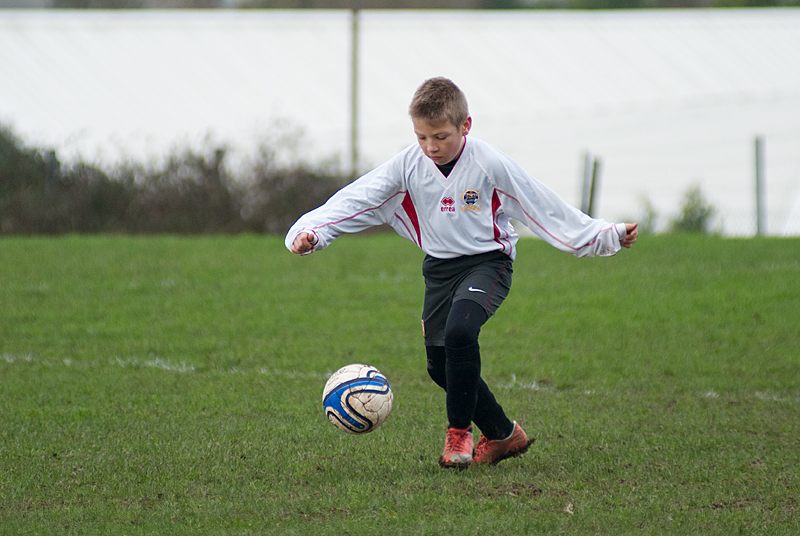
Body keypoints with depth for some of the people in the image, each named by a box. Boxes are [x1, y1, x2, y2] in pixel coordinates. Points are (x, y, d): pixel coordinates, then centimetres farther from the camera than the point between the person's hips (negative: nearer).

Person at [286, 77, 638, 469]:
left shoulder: (490, 165, -16)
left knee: (460, 330, -31)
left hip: (487, 263, -5)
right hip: (440, 269, 5)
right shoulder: (407, 166, -9)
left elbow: (545, 209, -8)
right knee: (439, 367, 6)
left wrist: (606, 236, -7)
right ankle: (503, 435, 26)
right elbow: (354, 201, -15)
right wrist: (311, 232, -31)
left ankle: (459, 431, -13)